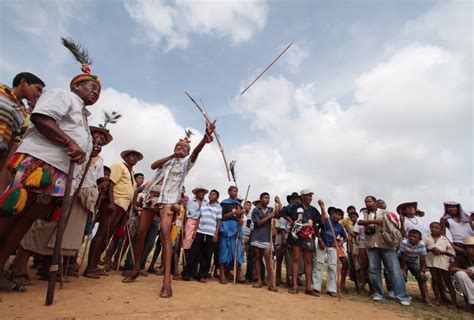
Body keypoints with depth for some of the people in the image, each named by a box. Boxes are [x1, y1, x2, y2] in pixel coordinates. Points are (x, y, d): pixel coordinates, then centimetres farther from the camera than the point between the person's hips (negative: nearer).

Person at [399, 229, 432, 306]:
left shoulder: (421, 245, -22)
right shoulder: (404, 243, -31)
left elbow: (422, 259, -15)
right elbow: (402, 257, -24)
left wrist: (422, 271, -18)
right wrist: (402, 269, -21)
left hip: (415, 262, 3)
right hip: (404, 262, -3)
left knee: (422, 278, -4)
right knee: (402, 276, -16)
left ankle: (426, 298, 8)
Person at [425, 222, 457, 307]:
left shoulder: (444, 239, 2)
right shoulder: (427, 238, 3)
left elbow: (452, 252, 1)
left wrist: (441, 252, -14)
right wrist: (430, 249, -16)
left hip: (443, 262, 0)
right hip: (431, 261, 1)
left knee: (447, 280, 7)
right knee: (435, 279, 5)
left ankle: (454, 300, 18)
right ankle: (438, 298, 16)